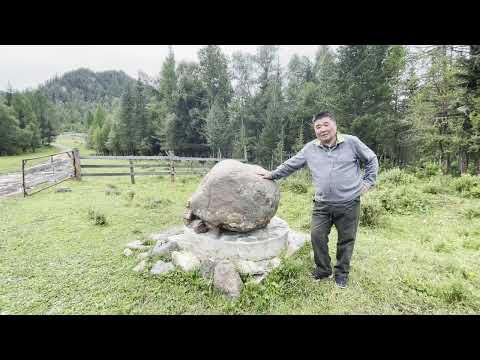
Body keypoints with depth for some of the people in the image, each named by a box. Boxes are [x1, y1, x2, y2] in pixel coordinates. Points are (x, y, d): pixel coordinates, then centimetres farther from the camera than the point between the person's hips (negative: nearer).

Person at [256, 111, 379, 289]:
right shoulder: (310, 148, 4)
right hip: (322, 204, 2)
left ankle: (342, 273, 32)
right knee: (317, 236, 0)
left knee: (346, 239, 10)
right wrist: (272, 174, 10)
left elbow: (371, 160, 9)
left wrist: (368, 181, 4)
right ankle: (323, 270, 24)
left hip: (349, 204, -1)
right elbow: (291, 164, 12)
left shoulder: (351, 142, -2)